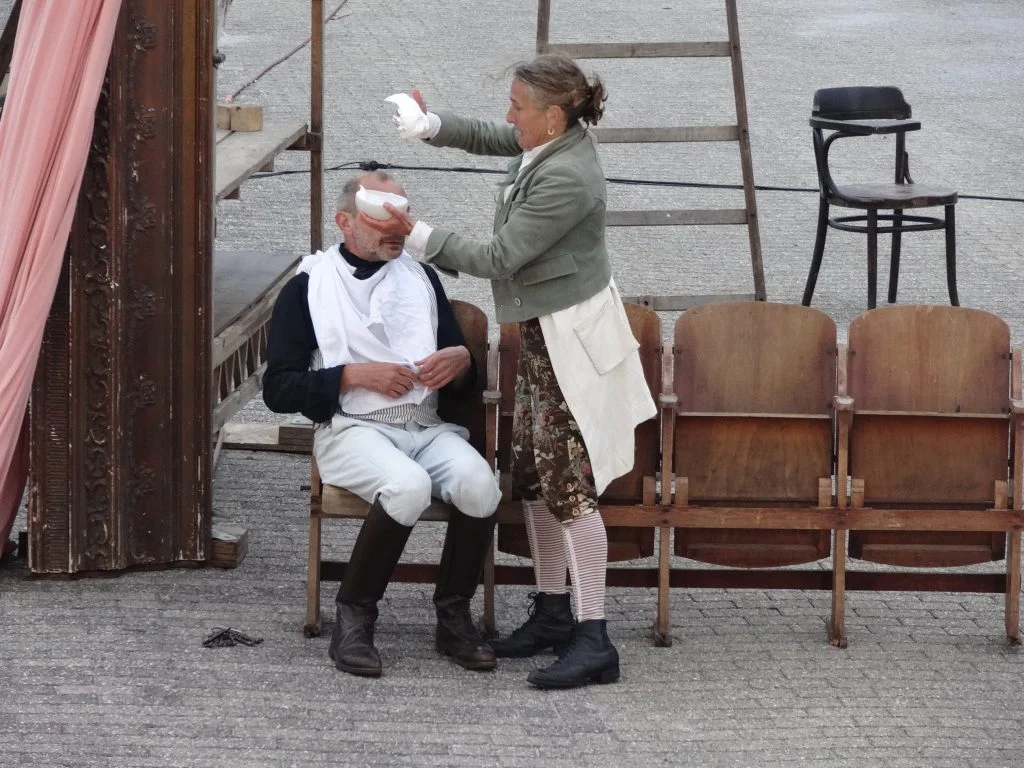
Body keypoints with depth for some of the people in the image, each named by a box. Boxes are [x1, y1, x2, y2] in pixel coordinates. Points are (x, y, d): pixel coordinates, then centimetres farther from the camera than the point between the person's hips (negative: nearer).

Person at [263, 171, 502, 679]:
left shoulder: (422, 278, 21)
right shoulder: (307, 289, 9)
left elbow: (465, 383, 26)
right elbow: (278, 390, 1)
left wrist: (461, 361, 1)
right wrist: (355, 375, -9)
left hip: (427, 427, 4)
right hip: (351, 429, -4)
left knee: (478, 483, -30)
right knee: (408, 486, -37)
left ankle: (453, 617, -12)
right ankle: (353, 617, -19)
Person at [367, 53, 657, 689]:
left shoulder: (566, 179, -27)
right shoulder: (553, 142, 2)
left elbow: (498, 259, -22)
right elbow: (485, 136, 21)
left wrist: (416, 234, -14)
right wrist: (429, 125, 1)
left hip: (569, 338, -11)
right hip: (544, 328, 11)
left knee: (569, 483, -10)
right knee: (532, 471, 16)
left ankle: (594, 642, -8)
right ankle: (553, 613, 27)